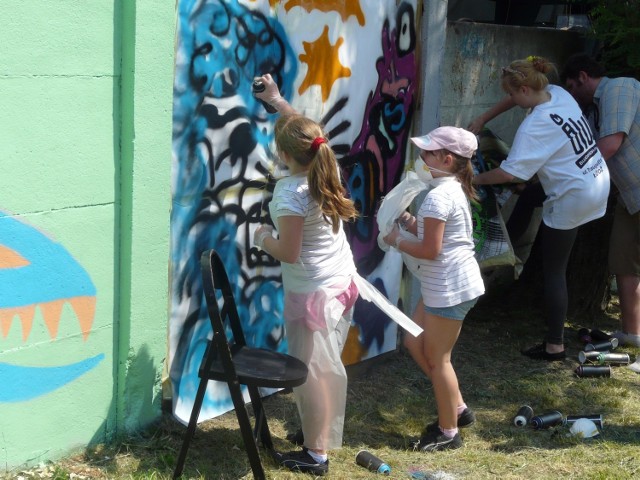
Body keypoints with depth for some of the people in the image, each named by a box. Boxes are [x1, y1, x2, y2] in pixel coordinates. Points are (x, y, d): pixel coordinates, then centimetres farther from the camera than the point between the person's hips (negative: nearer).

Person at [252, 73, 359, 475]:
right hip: (344, 284, 8)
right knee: (328, 366, 19)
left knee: (311, 371, 4)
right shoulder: (328, 169, -1)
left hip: (311, 293, -8)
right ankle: (323, 433, 34)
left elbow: (289, 253, -20)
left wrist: (264, 238, -1)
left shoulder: (290, 193, -23)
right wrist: (277, 100, 29)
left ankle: (316, 454, 13)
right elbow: (304, 131, 20)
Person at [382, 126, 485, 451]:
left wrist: (396, 241, -8)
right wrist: (406, 220, 2)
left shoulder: (438, 197, -20)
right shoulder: (454, 189, 12)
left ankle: (449, 432, 16)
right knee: (415, 343, 18)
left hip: (449, 288, -10)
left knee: (437, 358, 2)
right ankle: (458, 409, 26)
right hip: (445, 285, 10)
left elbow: (430, 250, -22)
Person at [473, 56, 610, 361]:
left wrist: (477, 179, -9)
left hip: (573, 197, -9)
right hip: (600, 183, 9)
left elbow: (509, 173, -25)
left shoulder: (533, 126, -22)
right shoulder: (558, 94, 3)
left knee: (553, 271, 0)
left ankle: (555, 346, 4)